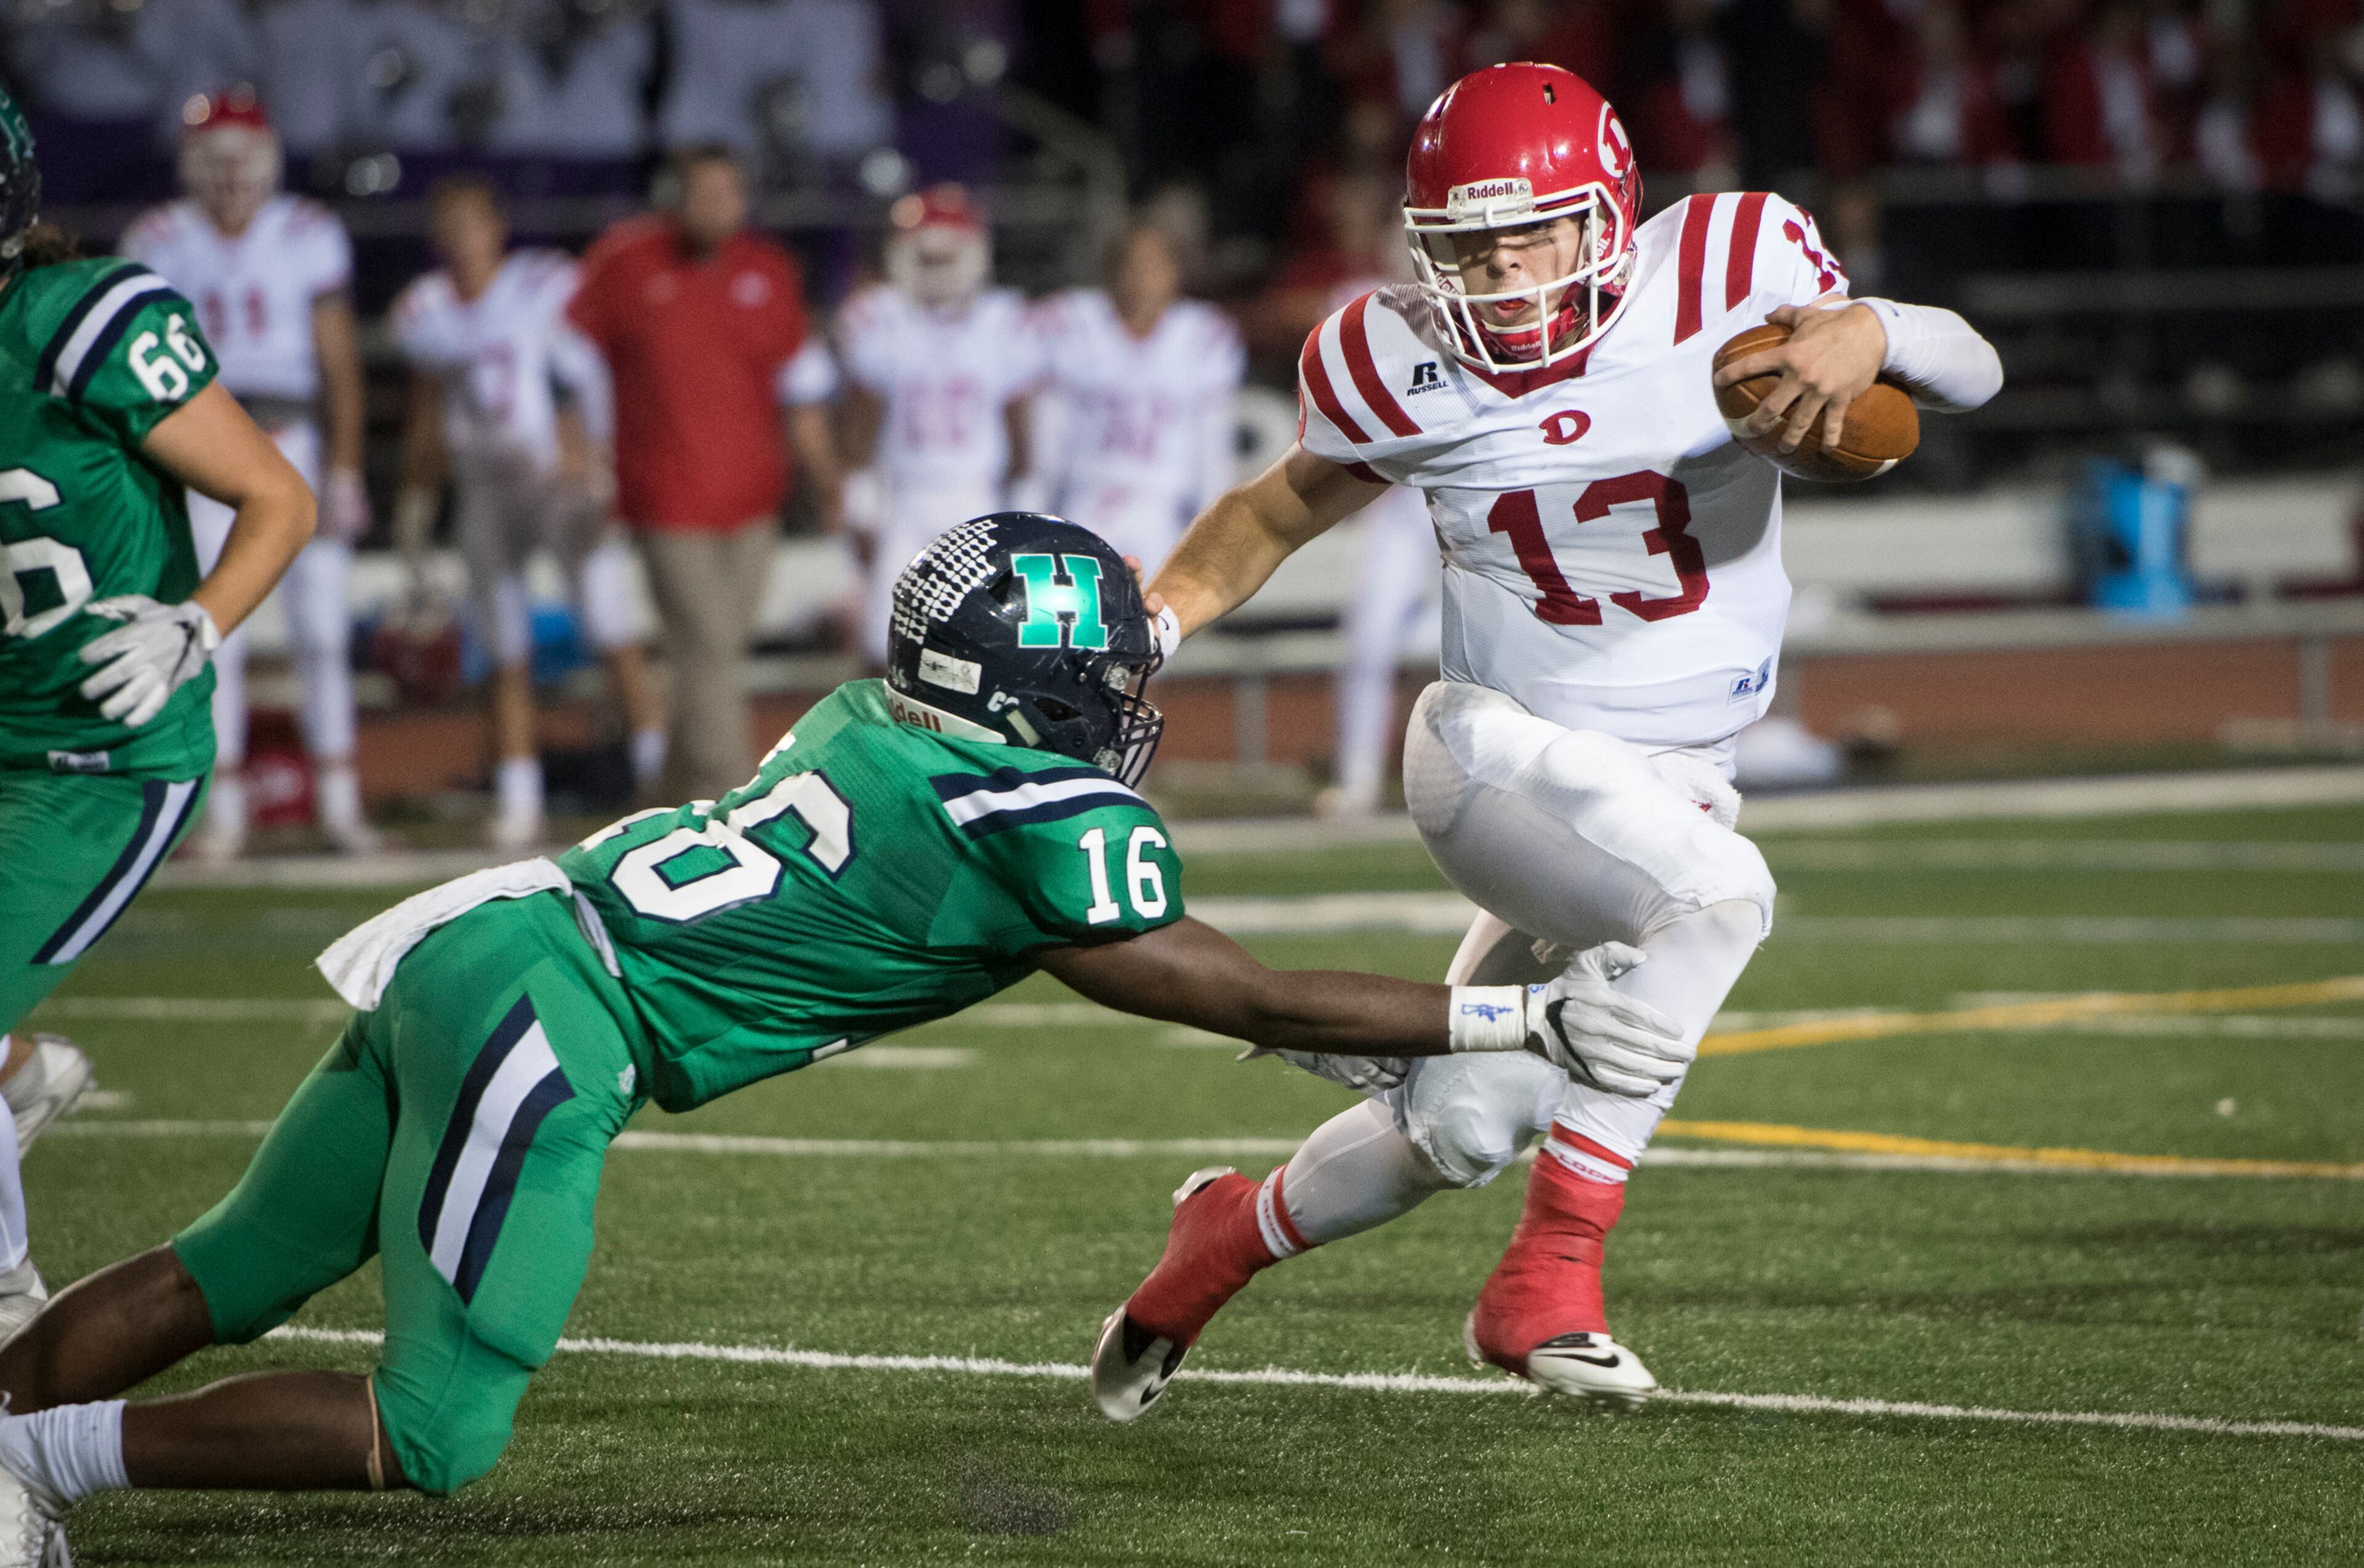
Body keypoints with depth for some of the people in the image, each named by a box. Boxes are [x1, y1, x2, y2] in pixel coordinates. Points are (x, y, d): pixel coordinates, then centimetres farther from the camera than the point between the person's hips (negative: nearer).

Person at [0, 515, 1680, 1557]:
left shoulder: (873, 722, 16)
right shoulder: (1050, 818, -7)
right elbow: (1244, 998, 0)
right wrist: (1518, 1020, 5)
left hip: (460, 952, 8)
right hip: (539, 1015, -8)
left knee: (224, 1281, 17)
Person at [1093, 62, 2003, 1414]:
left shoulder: (1724, 273, -10)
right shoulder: (1407, 368, -8)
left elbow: (1973, 375, -7)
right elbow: (1287, 508, 11)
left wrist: (1870, 330, -28)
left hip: (1672, 781, 4)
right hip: (1504, 753, -4)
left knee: (1462, 1129, 9)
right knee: (1718, 897, -33)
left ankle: (1229, 1237, 39)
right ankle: (1547, 1284, -24)